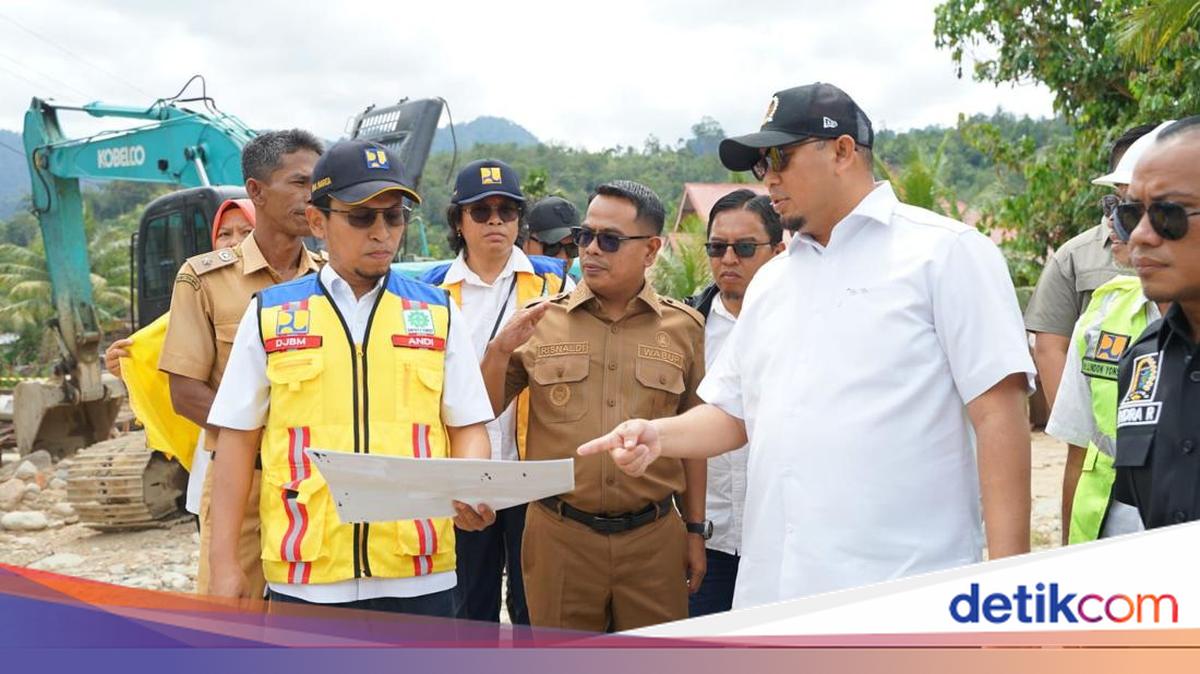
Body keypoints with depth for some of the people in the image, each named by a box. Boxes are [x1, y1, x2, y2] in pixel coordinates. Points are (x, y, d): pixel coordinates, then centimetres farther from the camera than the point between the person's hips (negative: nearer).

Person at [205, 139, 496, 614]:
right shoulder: (270, 314, 5)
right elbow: (238, 438, 6)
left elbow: (467, 427, 8)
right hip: (306, 579, 0)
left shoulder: (437, 314, 7)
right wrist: (224, 562, 3)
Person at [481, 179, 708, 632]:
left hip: (654, 537, 0)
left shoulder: (683, 327, 4)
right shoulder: (539, 322, 3)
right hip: (559, 536, 0)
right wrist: (500, 351, -12)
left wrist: (695, 531, 10)